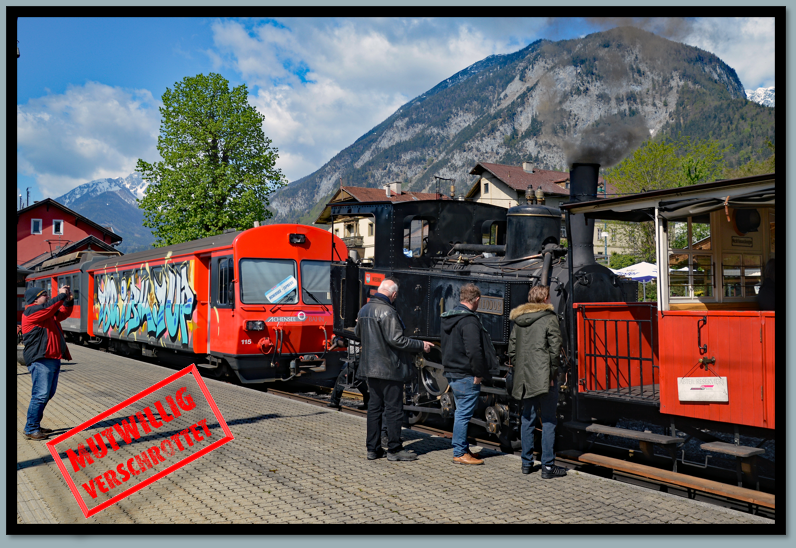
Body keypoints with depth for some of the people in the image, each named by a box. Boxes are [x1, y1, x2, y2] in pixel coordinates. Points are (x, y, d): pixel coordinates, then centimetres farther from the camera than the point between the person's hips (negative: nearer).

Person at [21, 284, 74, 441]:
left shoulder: (49, 314, 22)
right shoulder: (32, 311, -6)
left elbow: (63, 313, 29)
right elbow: (49, 307, -22)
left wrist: (68, 300, 12)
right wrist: (61, 295, -14)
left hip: (53, 359, 10)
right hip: (41, 360, -10)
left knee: (47, 395, 13)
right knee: (40, 395, -11)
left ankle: (35, 426, 22)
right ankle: (30, 429, -5)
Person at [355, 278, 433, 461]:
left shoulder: (364, 310, 9)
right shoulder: (387, 312, -19)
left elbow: (358, 333, 23)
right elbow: (396, 339, -23)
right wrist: (421, 345, -13)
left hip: (370, 367, 9)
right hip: (389, 368, -9)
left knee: (374, 406, 13)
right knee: (394, 408, 0)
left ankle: (373, 448, 18)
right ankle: (394, 449, 7)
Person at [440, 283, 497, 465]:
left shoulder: (449, 318, 13)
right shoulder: (469, 321, -19)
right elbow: (474, 351, -24)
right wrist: (479, 373, -14)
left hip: (452, 373, 10)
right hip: (466, 375, -10)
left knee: (461, 412, 18)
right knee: (463, 414, -2)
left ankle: (462, 449, 27)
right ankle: (460, 453, 4)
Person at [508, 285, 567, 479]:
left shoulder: (518, 320, 12)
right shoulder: (549, 318, -6)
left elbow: (512, 350, 13)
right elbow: (555, 348, -12)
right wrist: (553, 372, -6)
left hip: (525, 377, 6)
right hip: (544, 376, -6)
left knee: (527, 418, 13)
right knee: (548, 420, -1)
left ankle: (527, 462, 19)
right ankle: (548, 466, 1)